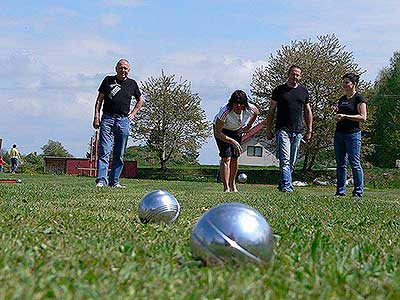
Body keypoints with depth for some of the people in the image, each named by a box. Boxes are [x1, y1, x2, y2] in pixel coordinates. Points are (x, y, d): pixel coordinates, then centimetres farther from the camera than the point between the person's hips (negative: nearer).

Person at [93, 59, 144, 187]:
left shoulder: (132, 84, 12)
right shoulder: (108, 80, 8)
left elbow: (140, 100, 27)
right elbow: (99, 99, 7)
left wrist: (133, 114, 14)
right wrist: (96, 117, -2)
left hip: (124, 121, 3)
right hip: (107, 119, -2)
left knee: (119, 155, 5)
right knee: (104, 151, -12)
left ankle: (114, 181, 11)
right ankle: (101, 180, -16)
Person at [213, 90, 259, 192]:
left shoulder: (250, 108, -28)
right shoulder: (225, 111, -39)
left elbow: (256, 112, 1)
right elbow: (217, 133, -33)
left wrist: (248, 127, -2)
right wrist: (233, 141, -38)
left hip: (237, 130, 4)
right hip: (222, 130, -4)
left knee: (234, 158, 5)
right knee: (226, 158, -16)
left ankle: (233, 185, 24)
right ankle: (226, 188, -16)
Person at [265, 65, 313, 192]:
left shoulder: (304, 91, 14)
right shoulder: (279, 90, 4)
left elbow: (307, 112, 18)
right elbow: (271, 111, 7)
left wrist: (309, 130, 12)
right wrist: (268, 129, 2)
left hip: (297, 131, 4)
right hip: (282, 130, -4)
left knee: (292, 162, 6)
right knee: (285, 160, -14)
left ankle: (282, 185, 16)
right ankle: (287, 186, -20)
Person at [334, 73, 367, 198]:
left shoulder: (359, 98, -4)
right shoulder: (342, 99, 18)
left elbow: (363, 117, -12)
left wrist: (345, 116, -18)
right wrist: (337, 115, 5)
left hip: (353, 133, -7)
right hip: (339, 133, 7)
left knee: (354, 163, -6)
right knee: (340, 164, 7)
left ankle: (358, 191, 0)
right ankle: (340, 191, 11)